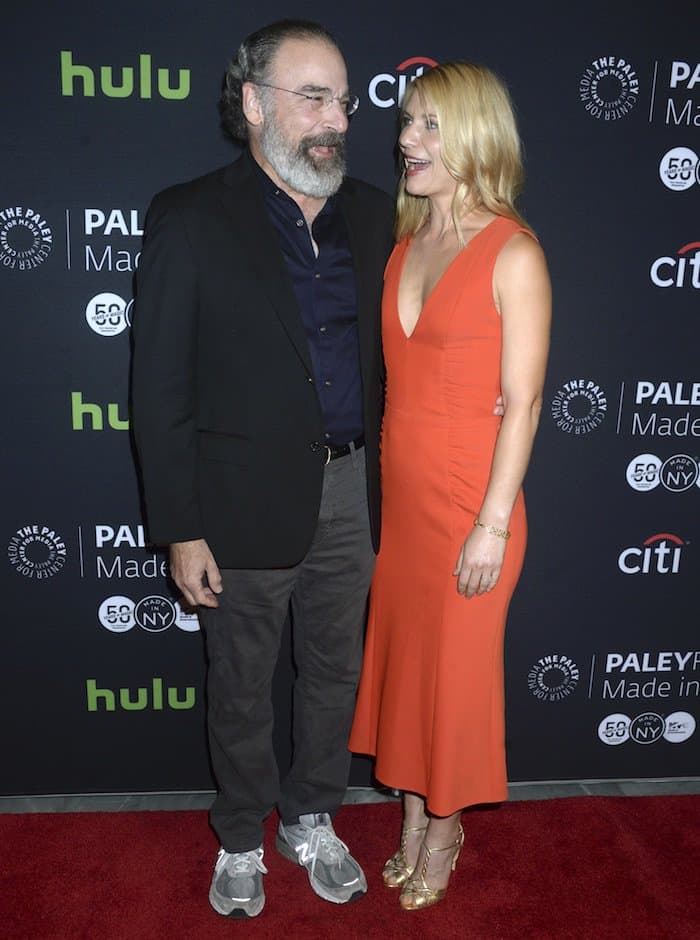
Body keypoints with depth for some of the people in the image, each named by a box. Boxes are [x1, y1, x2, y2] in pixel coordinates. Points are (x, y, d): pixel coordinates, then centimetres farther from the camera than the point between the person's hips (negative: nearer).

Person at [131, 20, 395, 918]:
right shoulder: (189, 219, -8)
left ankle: (310, 820, 44)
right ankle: (242, 840, 40)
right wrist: (180, 530, -11)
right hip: (247, 503, -4)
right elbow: (159, 391, -9)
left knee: (335, 673, 19)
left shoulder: (370, 213, 5)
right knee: (241, 690, 15)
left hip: (351, 494, 5)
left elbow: (383, 349, 11)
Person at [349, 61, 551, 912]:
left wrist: (493, 524, -14)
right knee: (399, 649, 16)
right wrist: (372, 482, 9)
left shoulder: (513, 254, -12)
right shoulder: (405, 239, 7)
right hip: (396, 487, 6)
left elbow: (521, 401, -13)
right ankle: (412, 815, 38)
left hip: (468, 495, -6)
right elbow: (397, 371, 10)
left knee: (455, 666, 10)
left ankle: (442, 827, 35)